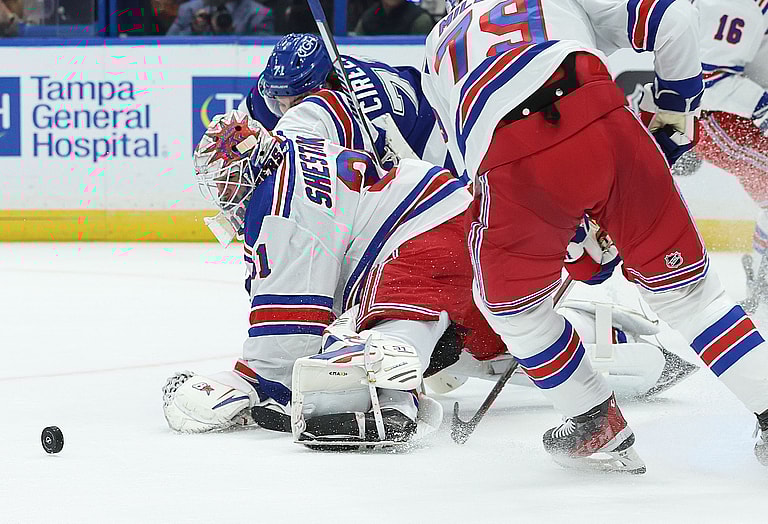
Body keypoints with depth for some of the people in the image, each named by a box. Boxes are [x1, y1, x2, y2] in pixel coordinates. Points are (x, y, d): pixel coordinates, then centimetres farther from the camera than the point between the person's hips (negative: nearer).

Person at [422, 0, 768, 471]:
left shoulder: (440, 48, 39)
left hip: (513, 165, 0)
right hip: (602, 122, 0)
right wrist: (676, 110, 32)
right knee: (682, 283, 17)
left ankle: (597, 426, 34)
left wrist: (574, 232, 43)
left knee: (507, 297, 29)